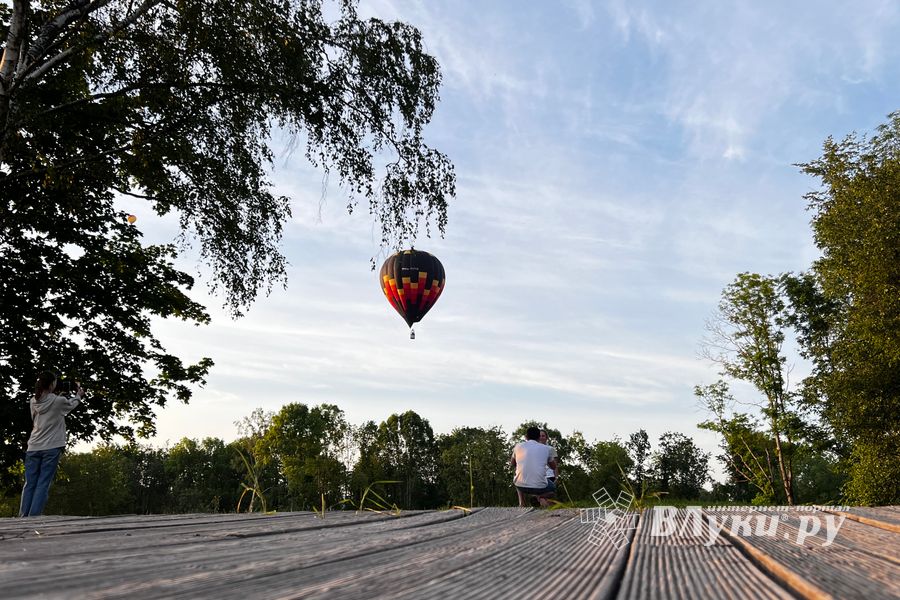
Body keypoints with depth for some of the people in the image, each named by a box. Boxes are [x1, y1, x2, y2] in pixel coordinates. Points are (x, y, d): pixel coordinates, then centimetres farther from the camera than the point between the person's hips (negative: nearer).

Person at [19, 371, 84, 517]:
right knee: (43, 485, -3)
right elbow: (72, 404, 14)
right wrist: (78, 394, 33)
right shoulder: (58, 401, -7)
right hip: (51, 448, -5)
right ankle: (33, 518, -8)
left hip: (33, 448, 5)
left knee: (29, 484, 8)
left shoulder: (34, 401, 5)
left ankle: (23, 518, 6)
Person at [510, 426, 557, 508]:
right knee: (552, 489, 32)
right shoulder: (546, 448, 7)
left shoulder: (518, 446, 8)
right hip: (539, 487, -1)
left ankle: (522, 503, 15)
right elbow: (553, 466, 25)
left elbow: (512, 464, 25)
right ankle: (541, 496, 0)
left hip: (521, 485, 1)